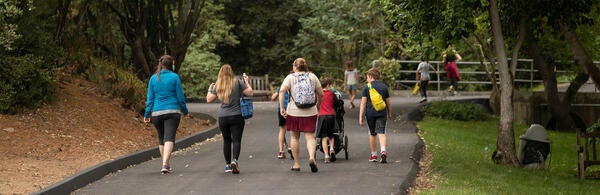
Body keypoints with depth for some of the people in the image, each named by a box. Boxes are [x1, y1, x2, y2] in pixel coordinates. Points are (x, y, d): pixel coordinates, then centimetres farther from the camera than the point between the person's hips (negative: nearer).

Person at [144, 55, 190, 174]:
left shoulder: (153, 78, 6)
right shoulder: (174, 77, -2)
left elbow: (150, 98, 5)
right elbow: (180, 96, 0)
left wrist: (147, 114, 10)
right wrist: (185, 111, 11)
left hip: (157, 112, 3)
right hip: (172, 111, -3)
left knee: (161, 139, 16)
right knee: (169, 138, -9)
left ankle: (165, 164, 24)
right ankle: (165, 164, -24)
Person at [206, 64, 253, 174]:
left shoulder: (218, 86, 4)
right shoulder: (237, 83, -3)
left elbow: (209, 99, 8)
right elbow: (250, 93, -5)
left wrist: (210, 89, 26)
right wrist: (246, 82, 10)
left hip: (222, 118, 3)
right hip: (237, 116, -2)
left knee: (226, 140, 13)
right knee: (236, 139, -5)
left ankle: (228, 165, 15)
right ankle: (235, 160, -27)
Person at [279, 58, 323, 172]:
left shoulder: (290, 77, 0)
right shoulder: (313, 77, 7)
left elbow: (282, 90, -15)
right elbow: (321, 94, 7)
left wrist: (281, 107, -13)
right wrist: (317, 105, 23)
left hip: (294, 112, -1)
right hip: (310, 113, 1)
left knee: (294, 137, 11)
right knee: (310, 137, 2)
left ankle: (296, 164, 14)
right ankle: (311, 157, -23)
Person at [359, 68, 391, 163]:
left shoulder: (366, 87, -3)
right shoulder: (384, 87, 5)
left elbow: (363, 102, -7)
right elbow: (388, 102, 10)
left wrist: (361, 117, -5)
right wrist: (389, 114, 24)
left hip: (370, 113, -1)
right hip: (382, 113, 1)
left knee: (372, 134, 11)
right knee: (381, 132, -3)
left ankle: (374, 155, 18)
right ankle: (383, 150, -27)